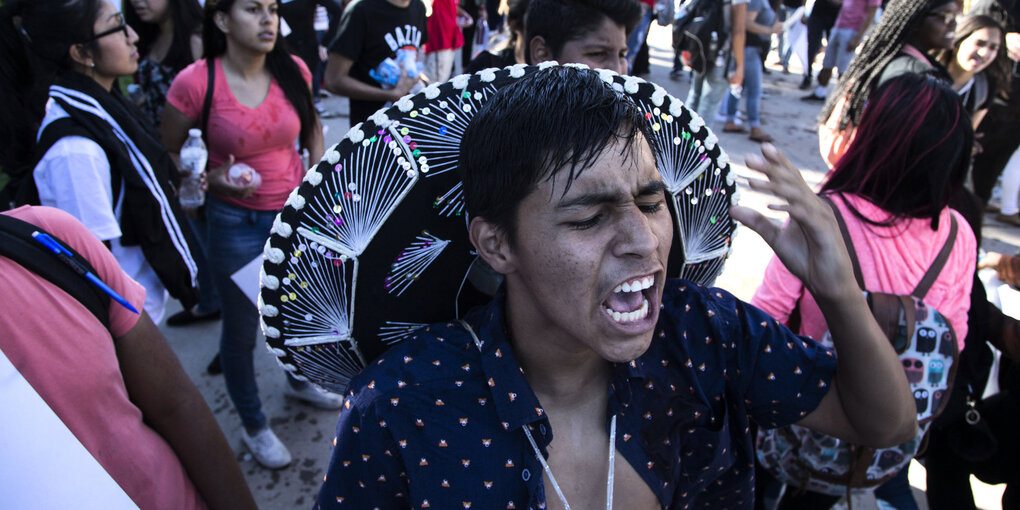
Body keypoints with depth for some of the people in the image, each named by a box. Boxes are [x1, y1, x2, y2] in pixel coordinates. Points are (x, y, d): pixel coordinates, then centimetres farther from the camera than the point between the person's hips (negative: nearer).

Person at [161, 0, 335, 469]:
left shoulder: (293, 71, -7)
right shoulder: (195, 83, -18)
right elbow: (168, 156, -6)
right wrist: (211, 180, -22)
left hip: (297, 210, 4)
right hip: (237, 222, -4)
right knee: (241, 328, 11)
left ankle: (299, 381, 54)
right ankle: (253, 426, 35)